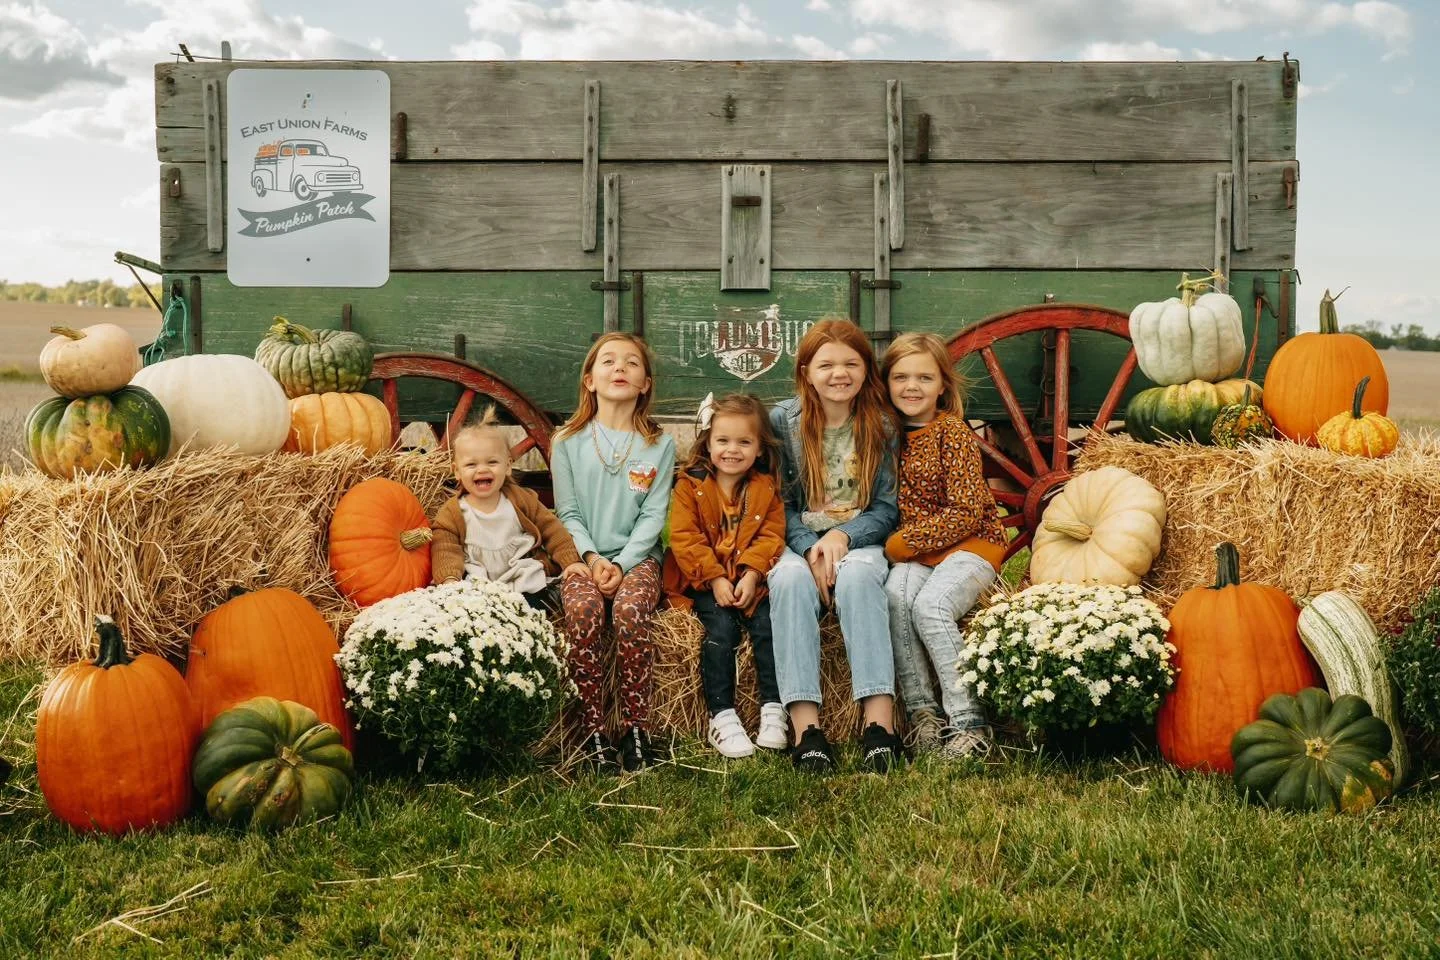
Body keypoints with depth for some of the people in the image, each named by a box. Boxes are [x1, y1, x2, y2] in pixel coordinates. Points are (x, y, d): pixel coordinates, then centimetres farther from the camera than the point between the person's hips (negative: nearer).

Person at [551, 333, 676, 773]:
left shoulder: (659, 445, 8)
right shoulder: (568, 443, 9)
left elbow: (653, 515, 2)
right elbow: (568, 513, 5)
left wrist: (622, 564, -12)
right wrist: (592, 558, -12)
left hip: (636, 556, 0)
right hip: (583, 556, 0)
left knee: (630, 609, -32)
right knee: (583, 609, -32)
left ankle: (637, 730, -21)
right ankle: (593, 732, -23)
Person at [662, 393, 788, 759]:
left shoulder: (766, 489, 7)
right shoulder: (690, 486, 0)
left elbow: (771, 536, -1)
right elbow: (684, 538, -7)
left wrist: (752, 575, -16)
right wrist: (715, 579, -16)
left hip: (751, 581, 2)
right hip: (703, 583, -2)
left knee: (767, 624, -20)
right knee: (721, 626, -24)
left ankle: (773, 710, -12)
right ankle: (722, 716, -21)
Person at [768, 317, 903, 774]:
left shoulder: (882, 426, 3)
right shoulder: (783, 420, 2)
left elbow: (886, 508, 3)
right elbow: (781, 502, 3)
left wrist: (843, 537, -15)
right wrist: (809, 548, -15)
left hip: (861, 542, 0)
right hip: (800, 542, 1)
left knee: (856, 576, -36)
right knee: (789, 579, -34)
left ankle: (879, 719, -43)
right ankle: (805, 726, -42)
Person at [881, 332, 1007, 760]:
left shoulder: (952, 432, -9)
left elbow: (966, 514, -14)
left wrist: (903, 543, -14)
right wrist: (896, 544, -6)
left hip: (970, 543, -4)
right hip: (915, 551, 4)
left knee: (930, 604, -30)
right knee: (895, 593, -27)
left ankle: (969, 722, -21)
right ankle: (922, 712, -21)